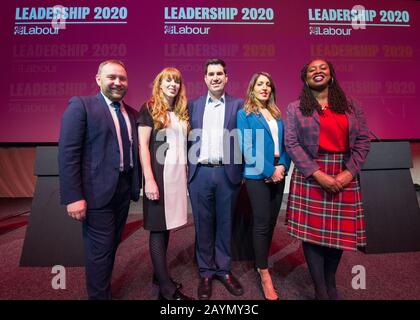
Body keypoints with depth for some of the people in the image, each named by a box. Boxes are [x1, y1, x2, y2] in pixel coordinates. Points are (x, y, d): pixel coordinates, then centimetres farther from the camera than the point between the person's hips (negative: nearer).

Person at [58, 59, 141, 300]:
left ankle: (103, 287, 40)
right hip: (98, 191, -6)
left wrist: (136, 185, 4)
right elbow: (67, 153, -12)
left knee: (112, 246, 19)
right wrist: (73, 197, -17)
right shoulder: (81, 105, -5)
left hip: (125, 189, 6)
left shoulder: (132, 113, 12)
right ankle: (100, 295, 27)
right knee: (100, 251, 5)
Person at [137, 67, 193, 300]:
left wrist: (186, 172, 7)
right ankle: (167, 289, 10)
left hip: (178, 173, 6)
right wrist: (149, 179, -16)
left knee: (167, 224, 11)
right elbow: (142, 144, -8)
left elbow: (183, 144, 15)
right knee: (158, 227, 1)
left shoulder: (182, 112, 15)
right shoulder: (149, 108, -1)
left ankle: (160, 275, 26)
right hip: (159, 173, -5)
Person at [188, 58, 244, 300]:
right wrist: (187, 169, 3)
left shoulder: (238, 105, 6)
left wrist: (242, 171, -3)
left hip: (228, 173, -1)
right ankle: (206, 272, 27)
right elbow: (189, 139, 9)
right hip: (200, 173, 1)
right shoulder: (194, 105, 10)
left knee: (225, 224, 11)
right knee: (203, 225, 10)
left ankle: (224, 270, 30)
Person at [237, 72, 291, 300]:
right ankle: (265, 275, 11)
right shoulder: (244, 114, -2)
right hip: (257, 175, -6)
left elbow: (283, 143, 11)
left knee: (271, 222, 13)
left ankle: (261, 262, 31)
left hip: (278, 174, 6)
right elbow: (246, 147, -11)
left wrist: (283, 166, -8)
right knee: (262, 223, -2)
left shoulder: (276, 115, 15)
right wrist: (269, 170, -15)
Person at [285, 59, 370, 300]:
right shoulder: (296, 108, 4)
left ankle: (331, 283, 31)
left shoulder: (352, 106, 11)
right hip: (309, 175, -2)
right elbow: (292, 143, -5)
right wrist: (317, 174, -13)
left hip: (344, 176, 3)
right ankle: (321, 291, 17)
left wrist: (349, 173, -8)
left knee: (339, 231, 8)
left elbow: (363, 141, 6)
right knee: (312, 231, 0)